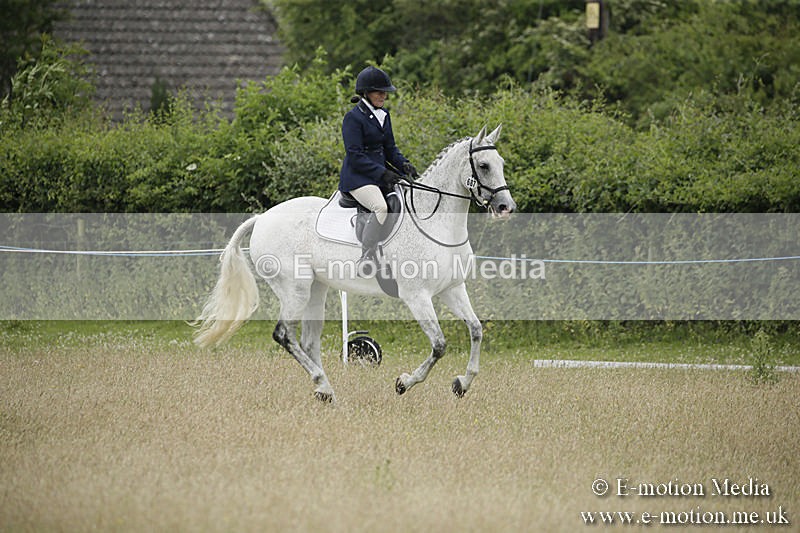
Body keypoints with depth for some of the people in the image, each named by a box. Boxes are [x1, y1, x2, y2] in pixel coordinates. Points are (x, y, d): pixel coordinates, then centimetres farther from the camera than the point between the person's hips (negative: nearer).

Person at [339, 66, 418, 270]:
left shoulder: (383, 115, 15)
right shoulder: (353, 118, -10)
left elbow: (390, 148, 19)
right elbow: (355, 156, -16)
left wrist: (403, 165, -2)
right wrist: (383, 173, -23)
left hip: (381, 174, 9)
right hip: (357, 177, -9)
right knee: (381, 207, -33)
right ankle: (367, 258, -33)